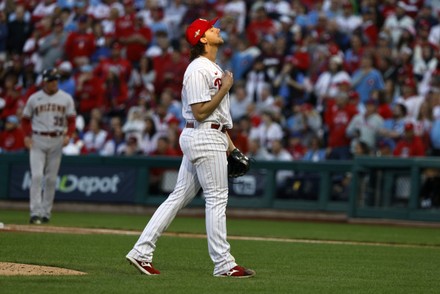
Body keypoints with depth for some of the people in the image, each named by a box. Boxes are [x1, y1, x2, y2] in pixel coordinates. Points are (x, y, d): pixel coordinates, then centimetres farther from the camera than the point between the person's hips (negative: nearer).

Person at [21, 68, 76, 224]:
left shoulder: (66, 98, 4)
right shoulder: (34, 98, 3)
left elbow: (71, 120, 5)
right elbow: (26, 119, 11)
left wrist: (68, 135, -12)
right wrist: (27, 136, -4)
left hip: (57, 141, 1)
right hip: (37, 141, -1)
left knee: (51, 179, 5)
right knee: (37, 175, -13)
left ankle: (46, 213, 14)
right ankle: (35, 212, -15)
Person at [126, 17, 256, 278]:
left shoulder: (214, 68, 19)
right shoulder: (198, 70, -14)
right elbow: (200, 112, -19)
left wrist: (230, 145, 19)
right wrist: (225, 88, -13)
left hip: (212, 137, 10)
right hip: (204, 138, -10)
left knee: (179, 196, 8)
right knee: (217, 198, -6)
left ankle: (142, 252, 8)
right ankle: (224, 264, -1)